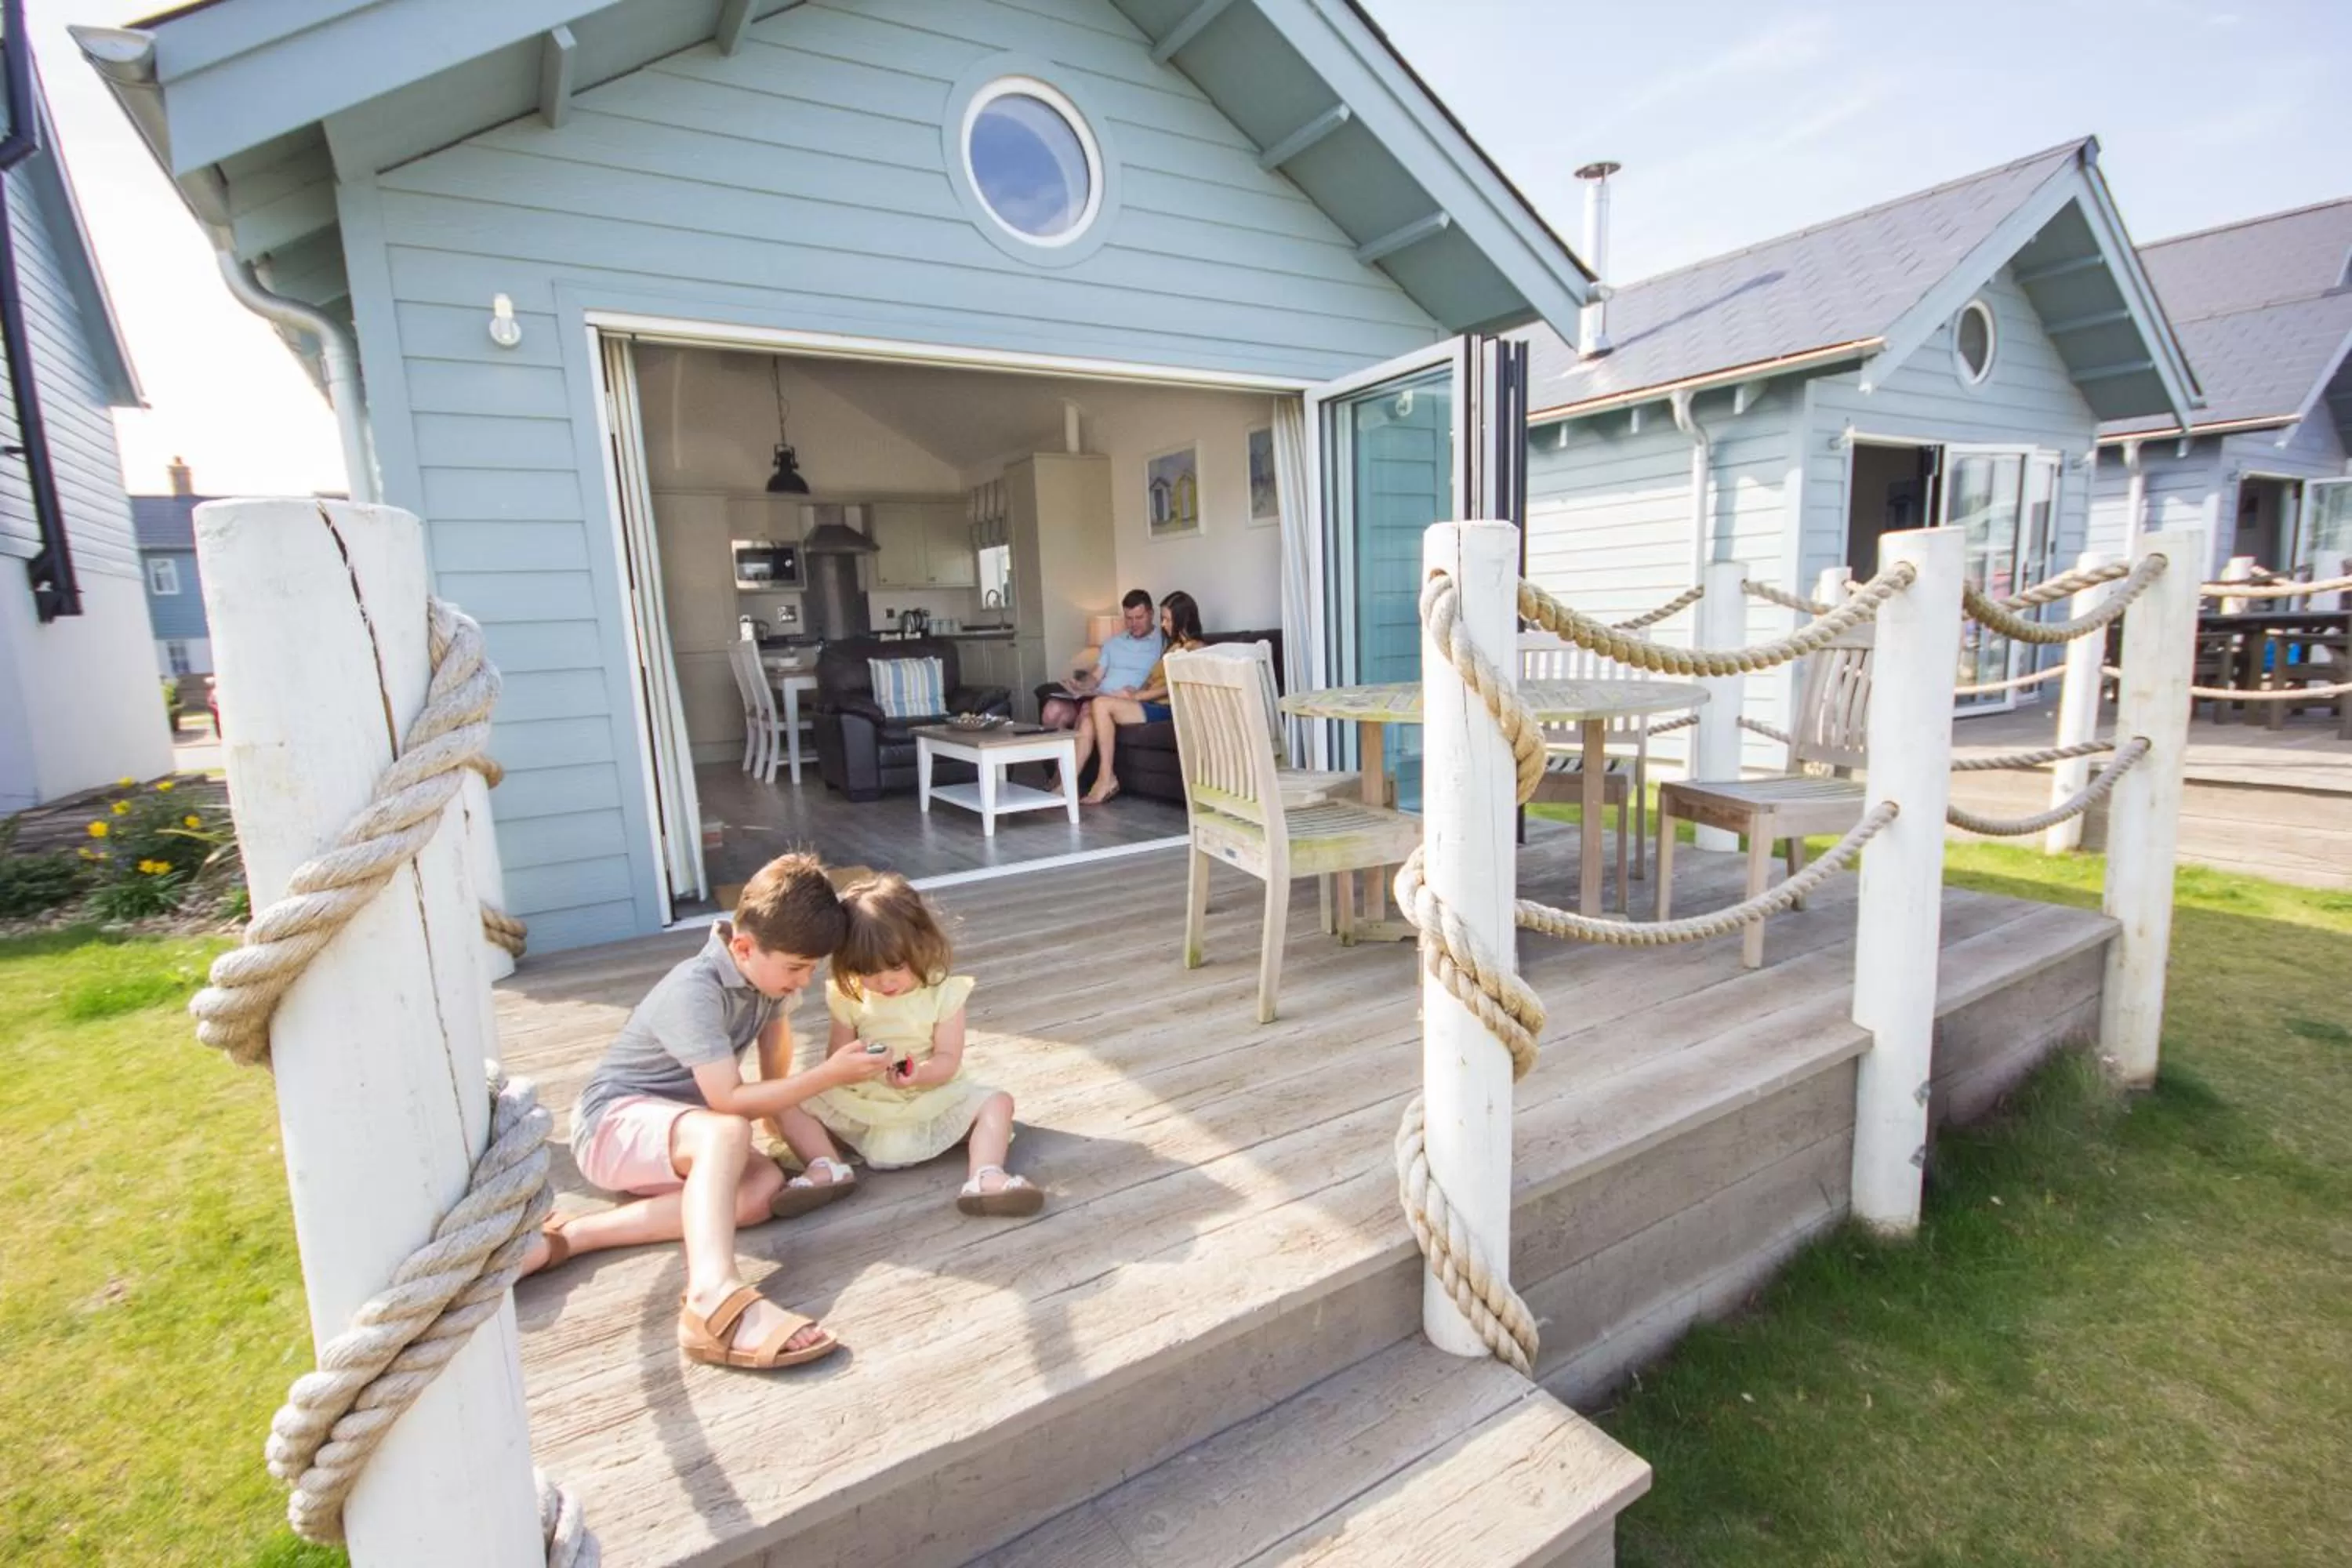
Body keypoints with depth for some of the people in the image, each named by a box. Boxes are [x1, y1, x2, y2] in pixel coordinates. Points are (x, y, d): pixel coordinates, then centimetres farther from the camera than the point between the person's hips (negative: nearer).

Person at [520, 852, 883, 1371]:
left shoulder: (766, 970, -3)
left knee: (766, 1186, -23)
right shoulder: (695, 993, -27)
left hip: (674, 1126, 8)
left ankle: (567, 1238, -21)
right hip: (614, 1122, -8)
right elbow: (729, 1101, -29)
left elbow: (775, 1038, 13)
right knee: (725, 1134, -39)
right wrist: (831, 1075, -28)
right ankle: (713, 1300, -58)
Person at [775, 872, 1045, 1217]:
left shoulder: (943, 992, -11)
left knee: (997, 1102, -22)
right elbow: (835, 1057, -1)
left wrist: (918, 1074, -35)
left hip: (931, 1099, -2)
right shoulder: (848, 997, -4)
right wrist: (849, 1061, -26)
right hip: (862, 1104, 2)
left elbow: (948, 1060, -13)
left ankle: (985, 1179, -39)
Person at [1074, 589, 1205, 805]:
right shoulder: (1174, 646, 27)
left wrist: (1136, 696, -11)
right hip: (1150, 705, 8)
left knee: (1101, 704, -25)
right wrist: (1134, 693, 1)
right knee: (1090, 721, -14)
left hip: (1164, 709, -8)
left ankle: (1106, 779, -21)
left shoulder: (1195, 649, 0)